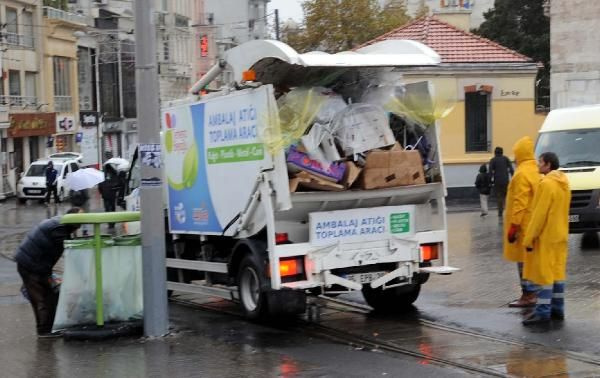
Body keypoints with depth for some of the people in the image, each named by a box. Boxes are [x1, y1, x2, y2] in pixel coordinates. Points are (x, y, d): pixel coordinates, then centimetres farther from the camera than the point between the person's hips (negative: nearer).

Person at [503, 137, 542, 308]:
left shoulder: (522, 173, -17)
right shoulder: (535, 171, 11)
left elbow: (520, 202, -21)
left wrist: (513, 225, -19)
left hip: (524, 224, -9)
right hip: (533, 222, 9)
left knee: (524, 260, -5)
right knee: (530, 259, 14)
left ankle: (528, 295, -4)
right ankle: (531, 293, 19)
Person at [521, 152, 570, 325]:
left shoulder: (547, 184, -17)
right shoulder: (563, 183, 11)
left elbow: (539, 214, -19)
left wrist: (529, 238, -15)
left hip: (546, 236, -9)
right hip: (560, 235, 9)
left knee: (544, 273, -6)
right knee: (557, 272, 11)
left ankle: (543, 311, -5)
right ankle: (557, 309, 15)